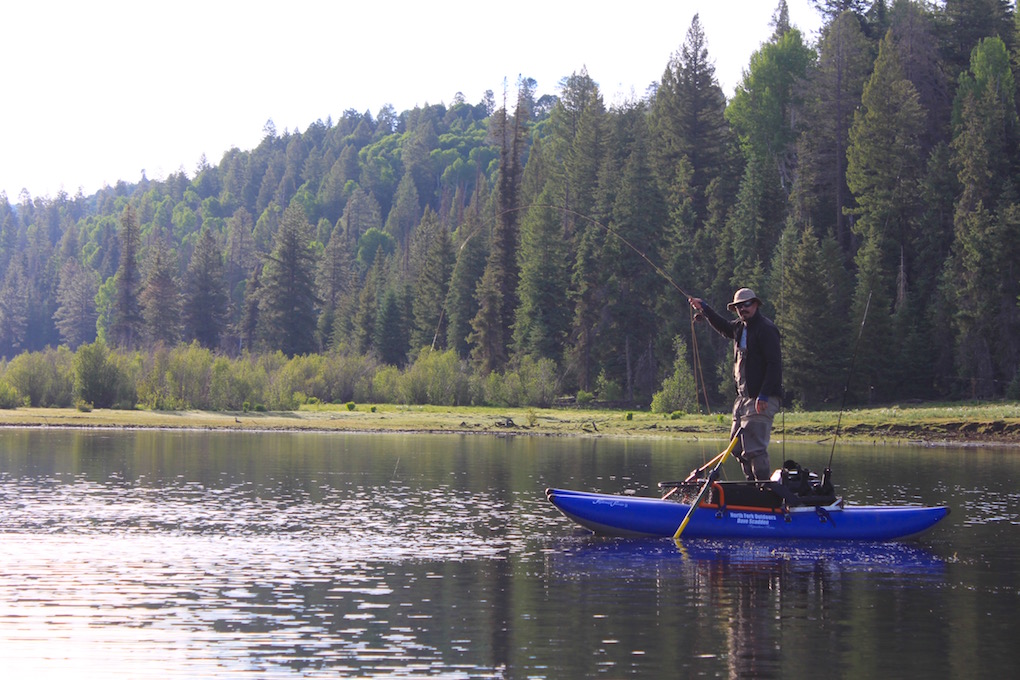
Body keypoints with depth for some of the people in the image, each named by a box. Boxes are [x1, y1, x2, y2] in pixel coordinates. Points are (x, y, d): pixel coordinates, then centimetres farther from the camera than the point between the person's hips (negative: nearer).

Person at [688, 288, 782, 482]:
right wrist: (704, 309, 40)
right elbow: (724, 328, 42)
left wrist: (764, 396, -23)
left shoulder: (766, 328, -11)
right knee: (737, 448, 10)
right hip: (743, 397, 9)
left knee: (754, 448, -14)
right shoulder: (740, 327, 16)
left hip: (762, 399, -9)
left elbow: (774, 364, -18)